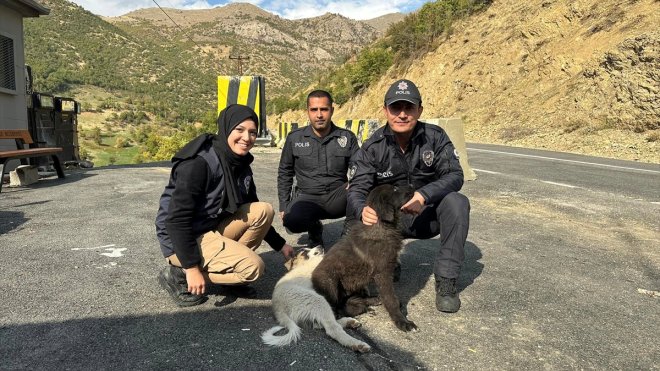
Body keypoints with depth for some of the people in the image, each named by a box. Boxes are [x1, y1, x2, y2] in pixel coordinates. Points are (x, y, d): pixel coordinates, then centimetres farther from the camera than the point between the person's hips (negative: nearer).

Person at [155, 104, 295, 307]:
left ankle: (229, 261, 4)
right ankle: (179, 275, -6)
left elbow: (253, 212, 13)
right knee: (253, 266, -19)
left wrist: (280, 245, 14)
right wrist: (192, 268, -25)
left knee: (264, 210, -6)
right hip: (181, 241, -8)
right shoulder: (199, 163, -24)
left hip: (214, 228, 8)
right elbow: (177, 219, -26)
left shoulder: (240, 165, 2)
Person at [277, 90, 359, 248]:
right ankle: (314, 228, 6)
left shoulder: (347, 138, 5)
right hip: (308, 198, 1)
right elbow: (285, 173, 15)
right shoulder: (294, 138, 6)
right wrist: (283, 206, 8)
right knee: (291, 220, -32)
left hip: (337, 198, 0)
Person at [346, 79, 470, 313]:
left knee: (457, 202, -29)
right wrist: (362, 210, -45)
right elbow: (356, 189, -20)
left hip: (427, 215, 0)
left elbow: (454, 175, -20)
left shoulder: (435, 137, -11)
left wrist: (424, 195, -40)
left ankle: (446, 281, -20)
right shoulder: (372, 148, -12)